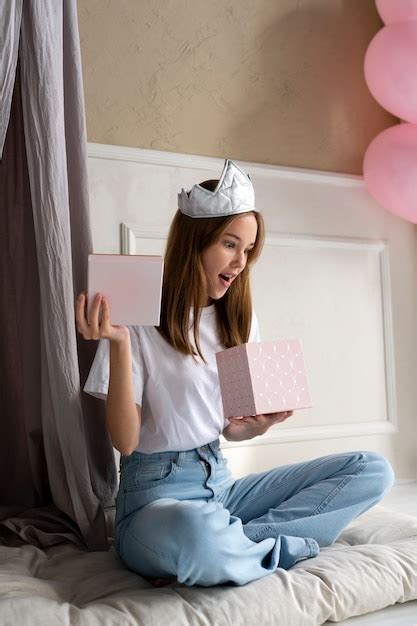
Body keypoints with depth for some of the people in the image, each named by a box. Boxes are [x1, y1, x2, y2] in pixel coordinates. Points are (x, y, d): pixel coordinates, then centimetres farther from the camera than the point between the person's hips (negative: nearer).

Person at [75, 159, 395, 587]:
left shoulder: (239, 319, 10)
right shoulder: (139, 321, -10)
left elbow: (232, 428, 12)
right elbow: (126, 441, -12)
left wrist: (261, 424, -11)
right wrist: (118, 344, -24)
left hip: (221, 482, 7)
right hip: (156, 493, -7)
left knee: (373, 470, -6)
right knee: (195, 533, -43)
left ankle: (236, 543, -17)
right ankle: (282, 545, -12)